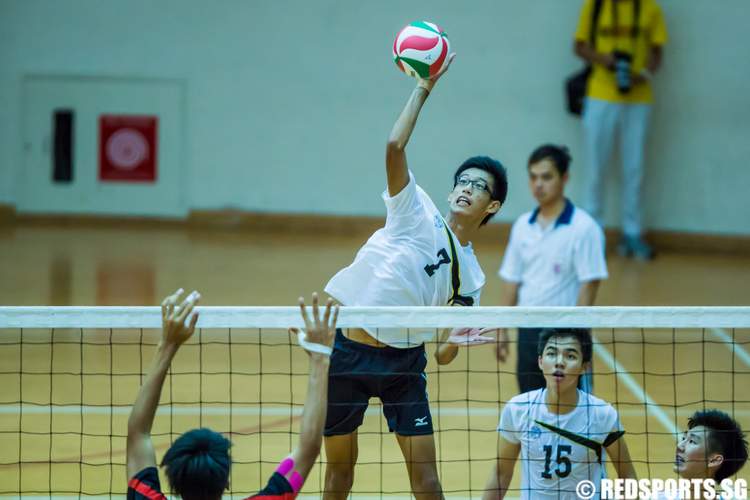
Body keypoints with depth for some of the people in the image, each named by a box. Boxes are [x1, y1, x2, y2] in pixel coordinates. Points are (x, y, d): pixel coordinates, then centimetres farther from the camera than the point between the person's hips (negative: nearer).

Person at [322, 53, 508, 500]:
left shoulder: (470, 276, 7)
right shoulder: (419, 214, -3)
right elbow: (395, 146, -16)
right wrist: (425, 87, -16)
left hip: (402, 361, 3)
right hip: (346, 345, -3)